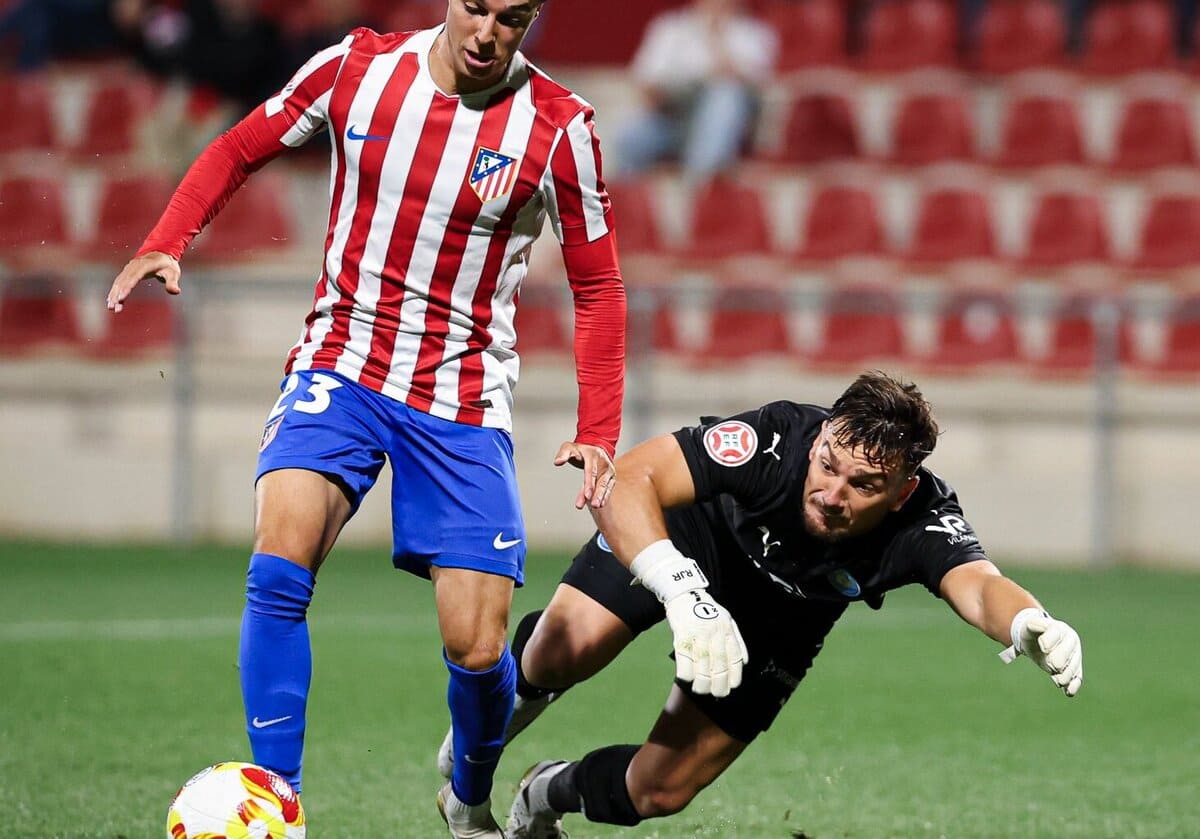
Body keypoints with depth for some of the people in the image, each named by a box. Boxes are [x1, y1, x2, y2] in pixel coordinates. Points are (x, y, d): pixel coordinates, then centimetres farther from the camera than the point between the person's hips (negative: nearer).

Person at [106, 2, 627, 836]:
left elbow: (597, 285, 1)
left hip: (463, 402, -1)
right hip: (341, 368, 1)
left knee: (478, 649, -6)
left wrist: (598, 434, -7)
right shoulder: (357, 67, -6)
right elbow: (241, 148, 9)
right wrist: (166, 242, -7)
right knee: (281, 562, -26)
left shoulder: (559, 126, -9)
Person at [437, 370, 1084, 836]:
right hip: (680, 539, -2)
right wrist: (684, 592, -65)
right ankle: (513, 689, 16)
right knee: (566, 652, -24)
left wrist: (1029, 624, -82)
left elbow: (976, 585, -57)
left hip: (778, 625, 2)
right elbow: (626, 479, -50)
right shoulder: (776, 440, -42)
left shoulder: (925, 523, -37)